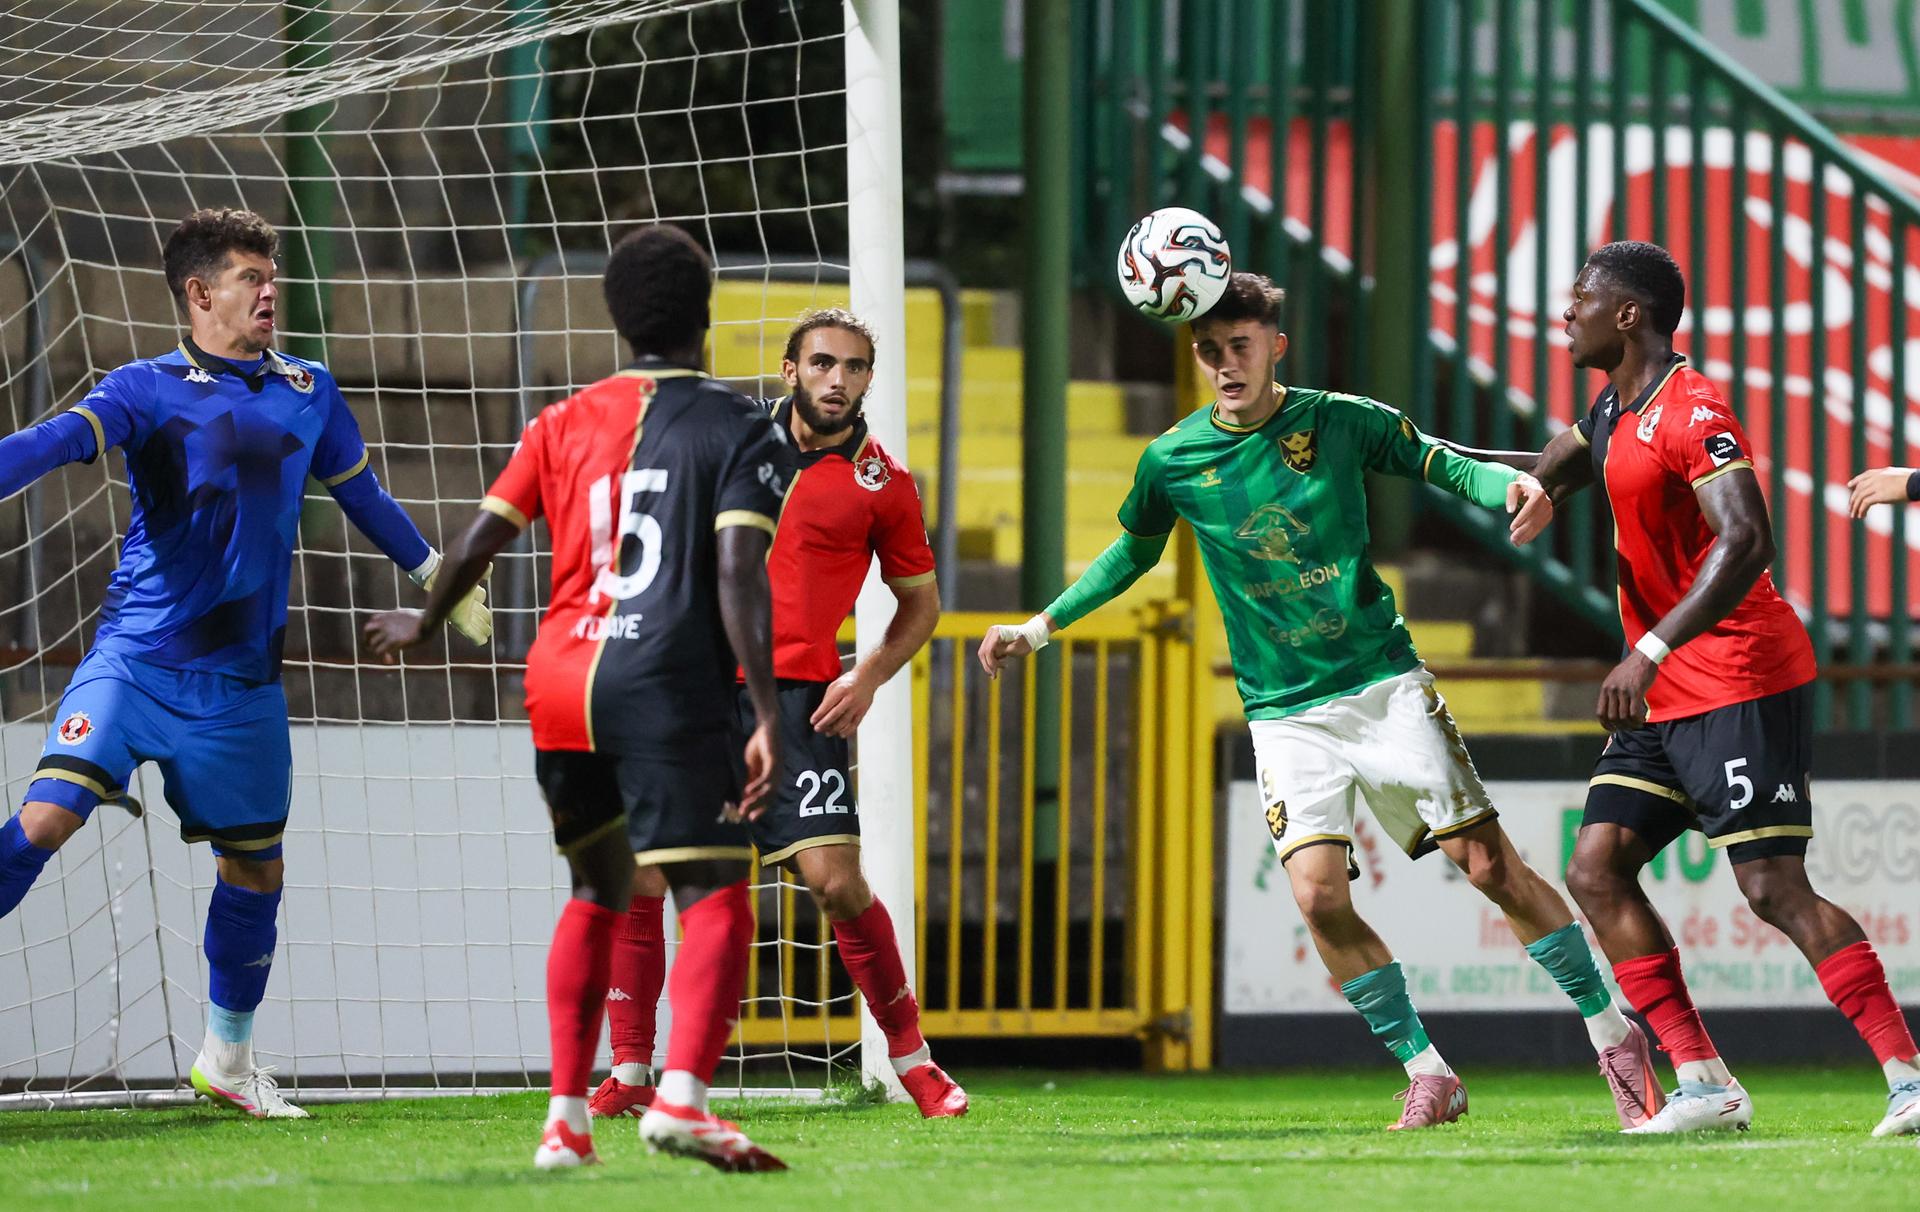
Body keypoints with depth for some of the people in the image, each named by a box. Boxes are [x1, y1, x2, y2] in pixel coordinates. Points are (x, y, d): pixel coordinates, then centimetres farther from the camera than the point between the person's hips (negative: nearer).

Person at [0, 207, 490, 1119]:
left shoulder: (309, 393, 9)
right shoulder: (148, 389, -5)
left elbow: (362, 496, 24)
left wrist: (441, 578, 31)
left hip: (241, 678, 4)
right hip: (136, 656, -4)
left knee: (255, 869, 10)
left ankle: (227, 1060, 28)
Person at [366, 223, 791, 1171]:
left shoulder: (563, 425, 13)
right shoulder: (735, 429, 1)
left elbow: (478, 542, 14)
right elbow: (740, 576, -11)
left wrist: (423, 624, 34)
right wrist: (766, 719, -15)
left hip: (559, 679, 5)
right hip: (668, 686, -5)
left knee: (598, 890, 21)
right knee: (716, 896, -10)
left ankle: (566, 1117, 15)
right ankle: (681, 1094, -33)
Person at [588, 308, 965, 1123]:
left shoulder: (880, 483, 2)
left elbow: (920, 601, 13)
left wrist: (870, 677, -2)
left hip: (795, 696, -2)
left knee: (833, 878, -12)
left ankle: (911, 1057, 6)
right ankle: (629, 1076, 5)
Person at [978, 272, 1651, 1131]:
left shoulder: (1339, 422, -5)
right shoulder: (1173, 460, 0)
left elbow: (1441, 464, 6)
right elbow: (1132, 553, 19)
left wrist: (1512, 486, -15)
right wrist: (1041, 627, 20)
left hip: (1383, 681, -1)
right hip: (1285, 712, 1)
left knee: (1490, 865, -6)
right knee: (1318, 893, -17)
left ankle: (1613, 1036, 9)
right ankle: (1426, 1075, -2)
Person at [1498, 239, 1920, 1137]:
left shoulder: (1692, 412, -17)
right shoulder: (1613, 414, 14)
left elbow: (1745, 542, -28)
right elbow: (1545, 477, 33)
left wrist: (1651, 652, -34)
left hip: (1741, 683, -10)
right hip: (1665, 697, 10)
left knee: (1774, 888, -14)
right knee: (1596, 871, 1)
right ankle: (1704, 1086, 1)